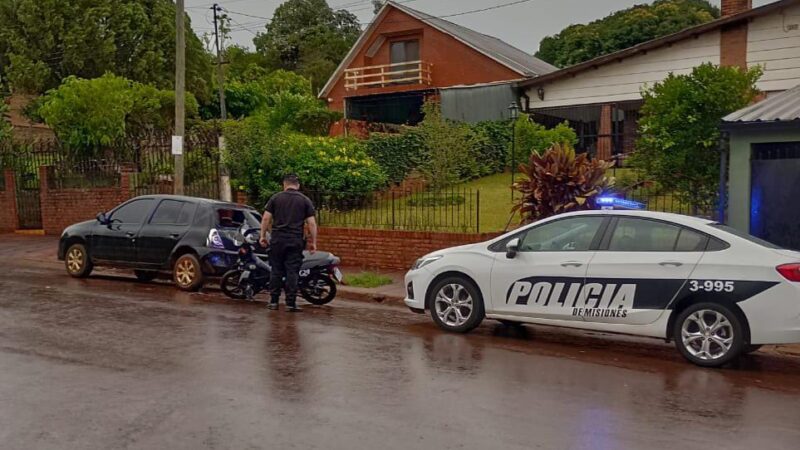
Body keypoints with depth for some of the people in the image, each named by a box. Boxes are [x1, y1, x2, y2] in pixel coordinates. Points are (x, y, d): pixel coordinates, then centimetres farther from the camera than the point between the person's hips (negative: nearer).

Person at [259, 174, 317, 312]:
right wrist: (313, 242, 3)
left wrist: (263, 236, 8)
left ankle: (274, 301, 12)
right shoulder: (305, 200, 4)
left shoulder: (275, 198, 6)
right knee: (292, 272, 0)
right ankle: (291, 303, 0)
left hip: (277, 240, 1)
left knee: (276, 270, 9)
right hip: (296, 241, -1)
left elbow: (266, 218, 1)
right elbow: (311, 223, -1)